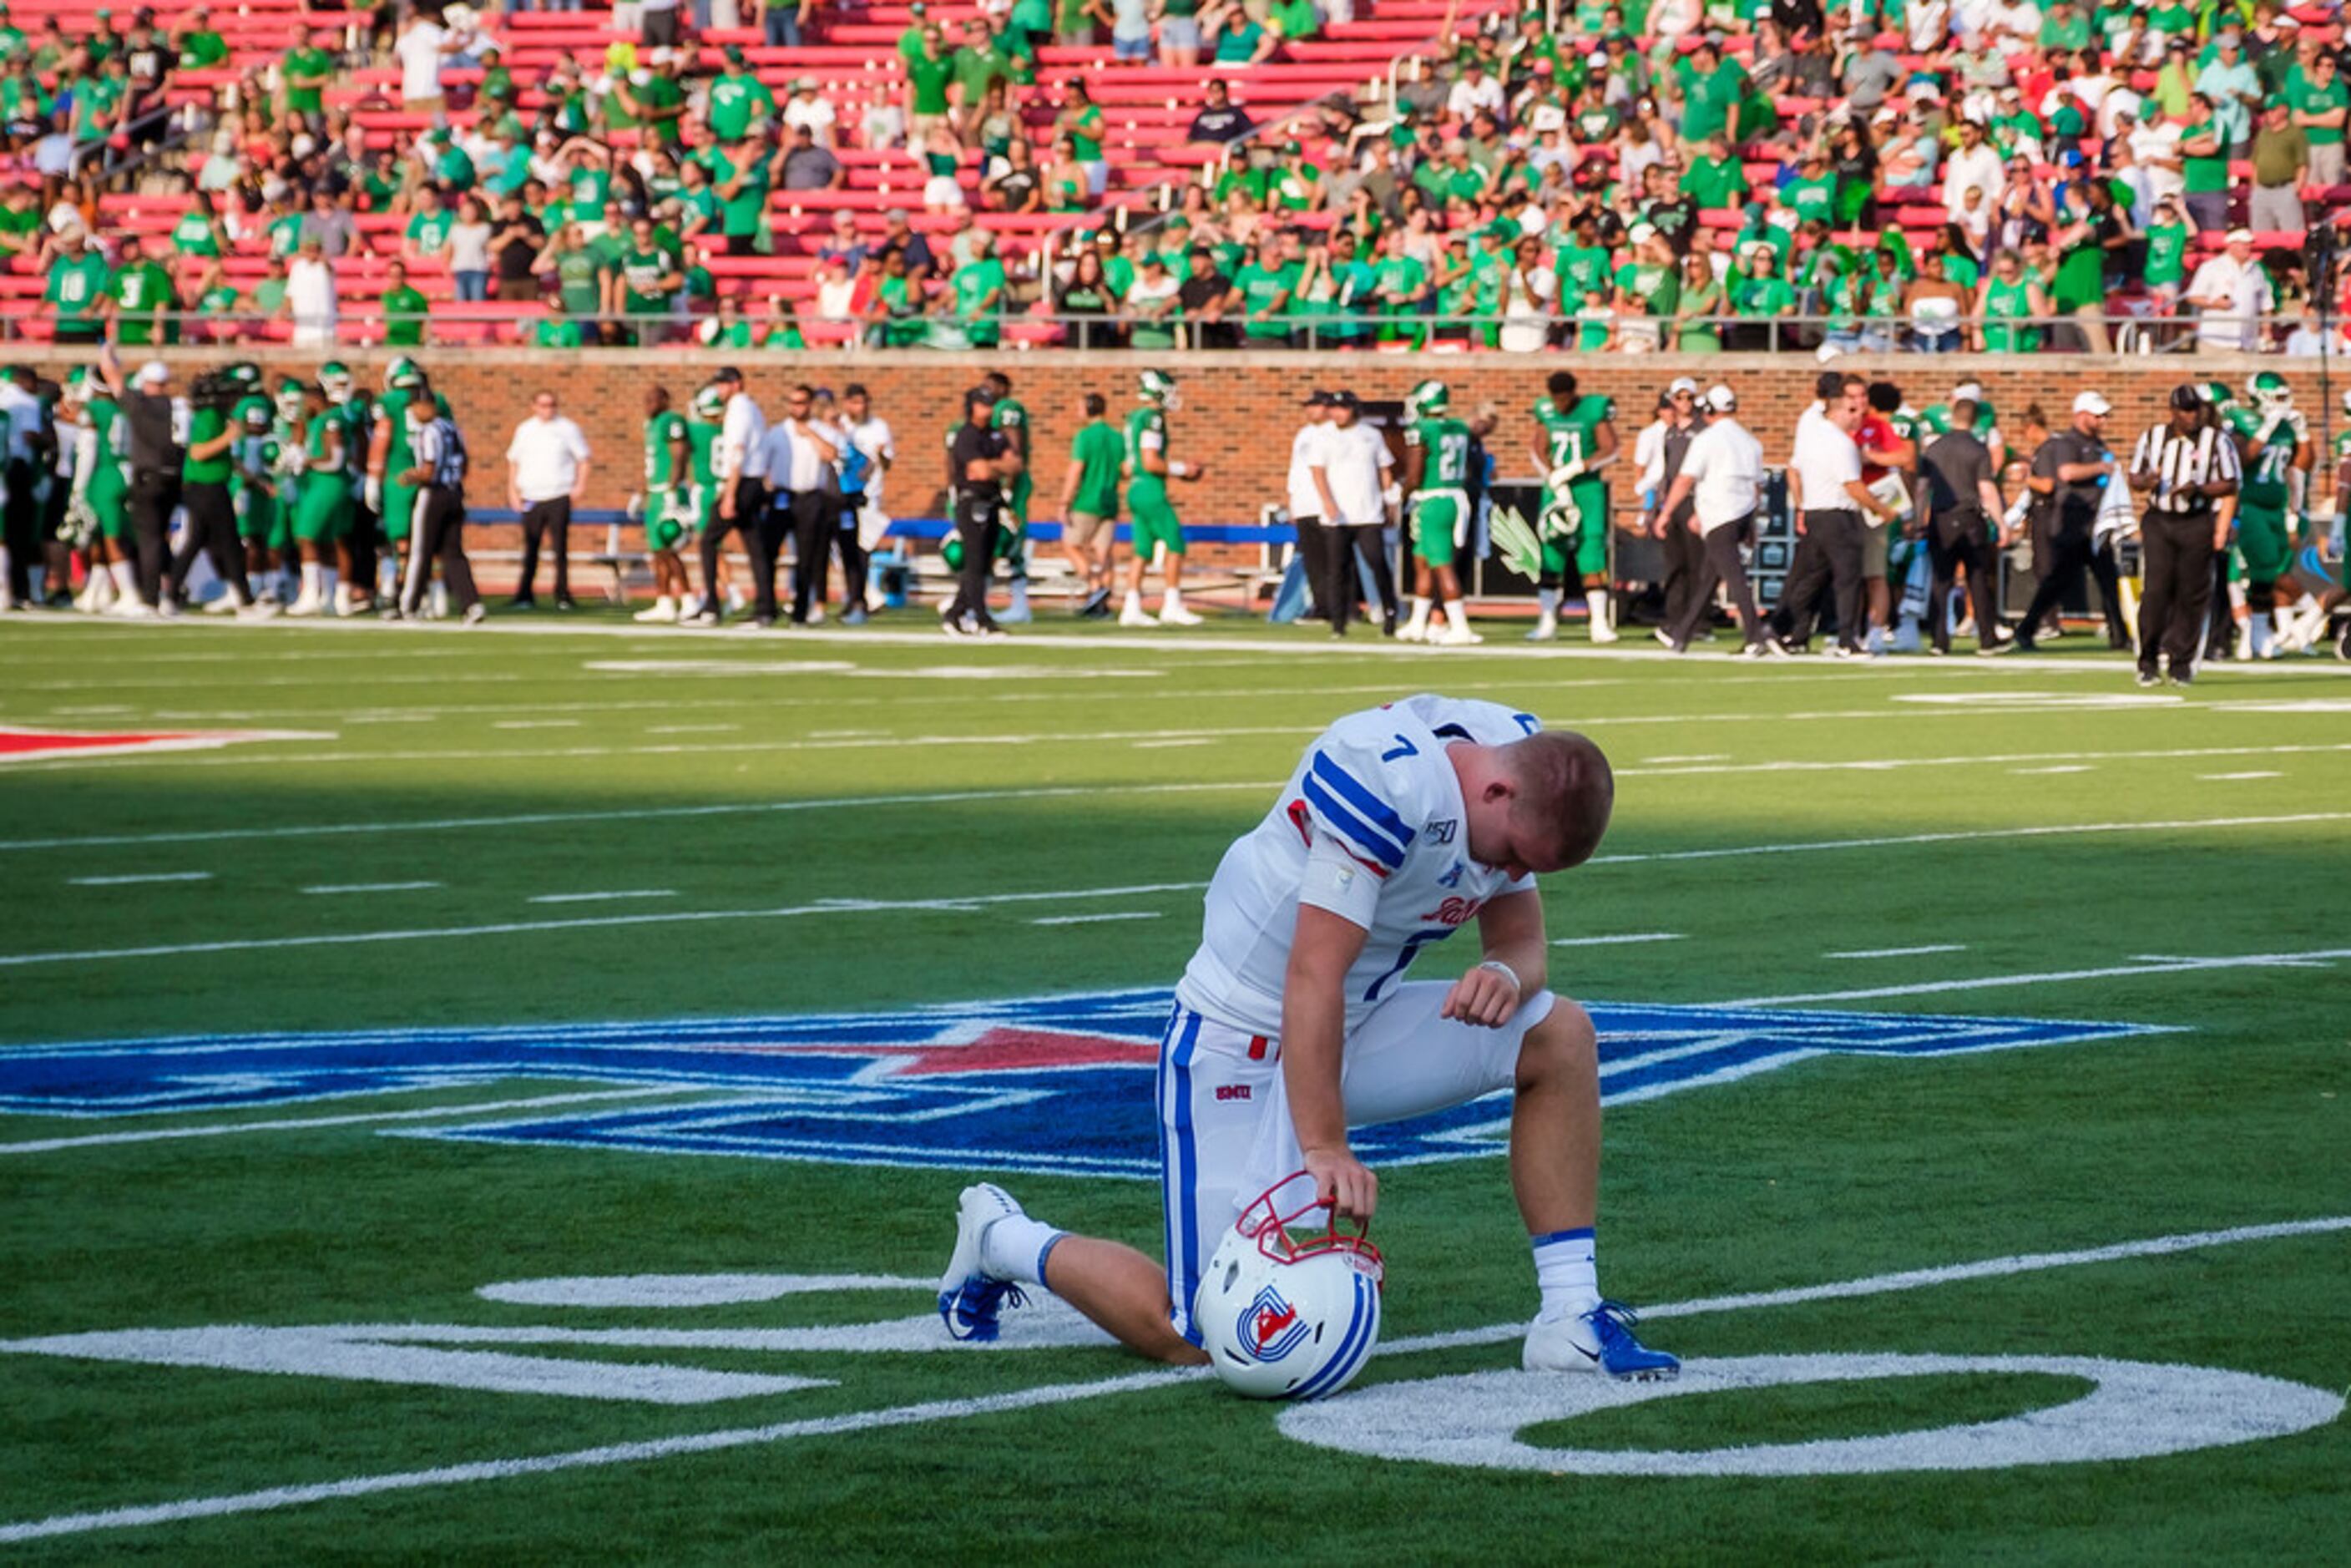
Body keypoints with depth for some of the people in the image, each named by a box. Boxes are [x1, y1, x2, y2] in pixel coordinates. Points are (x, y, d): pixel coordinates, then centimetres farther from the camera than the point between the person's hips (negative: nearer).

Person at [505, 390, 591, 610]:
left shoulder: (567, 429, 5)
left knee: (560, 547, -6)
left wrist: (580, 485, -3)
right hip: (531, 498, 2)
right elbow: (513, 460, 18)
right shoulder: (524, 430, 11)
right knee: (530, 549, 3)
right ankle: (525, 594, 9)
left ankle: (562, 595, 0)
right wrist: (512, 490, 9)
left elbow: (583, 458, 9)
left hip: (559, 496, -2)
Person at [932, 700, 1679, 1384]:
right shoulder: (1385, 776, -30)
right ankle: (1002, 1239, 17)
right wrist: (1323, 1148, -34)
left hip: (1356, 1028, 8)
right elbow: (1313, 977, -31)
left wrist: (1506, 973, -21)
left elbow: (1524, 941, 4)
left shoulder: (1516, 753, -3)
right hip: (1241, 1050, -8)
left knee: (1559, 1036, -9)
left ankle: (1571, 1319, -4)